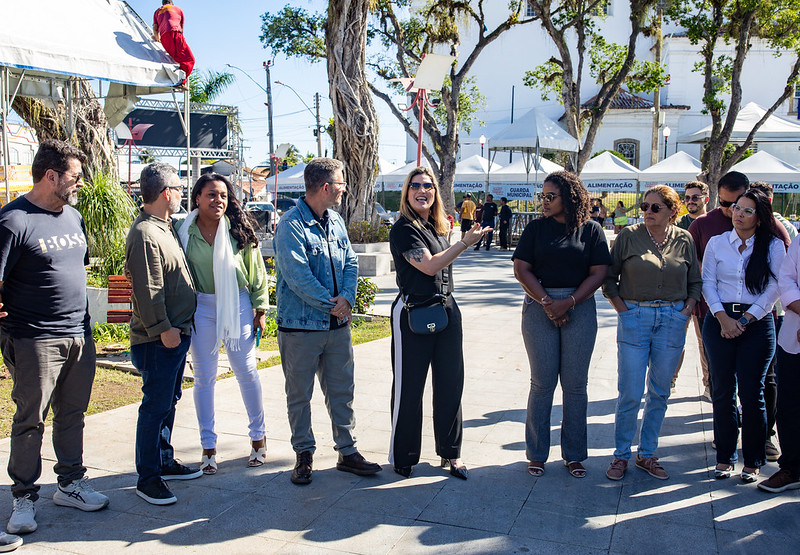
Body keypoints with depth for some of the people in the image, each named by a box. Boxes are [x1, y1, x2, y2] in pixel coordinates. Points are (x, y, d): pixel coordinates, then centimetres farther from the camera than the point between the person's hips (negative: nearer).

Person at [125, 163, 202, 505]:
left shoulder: (164, 227, 15)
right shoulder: (144, 234, -18)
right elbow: (147, 289, -22)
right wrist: (163, 328, -21)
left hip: (176, 333, 10)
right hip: (158, 339, -10)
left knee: (168, 402, 17)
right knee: (155, 406, -3)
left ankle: (164, 462, 29)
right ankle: (147, 478, 6)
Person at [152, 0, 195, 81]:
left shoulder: (157, 12, 31)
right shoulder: (178, 9, 26)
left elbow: (155, 28, 23)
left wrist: (157, 38, 42)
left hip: (164, 36, 4)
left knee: (179, 58, 5)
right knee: (189, 59, -9)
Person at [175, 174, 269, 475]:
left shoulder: (240, 230, -2)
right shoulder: (184, 231, -2)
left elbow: (257, 272, 3)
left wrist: (260, 310, 2)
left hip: (238, 306, 0)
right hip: (201, 307, 1)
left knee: (246, 372, 6)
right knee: (204, 377, 6)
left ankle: (258, 436, 23)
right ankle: (208, 446, 18)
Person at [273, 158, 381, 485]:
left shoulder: (336, 222, 10)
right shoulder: (290, 225, -14)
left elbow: (350, 262, 7)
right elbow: (298, 276, -20)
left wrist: (347, 298, -11)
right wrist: (331, 305, -15)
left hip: (337, 323, 6)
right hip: (300, 325, -6)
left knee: (342, 391, 13)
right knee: (299, 395, 8)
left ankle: (347, 452, 25)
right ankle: (304, 455, 23)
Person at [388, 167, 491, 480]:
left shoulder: (438, 227, 13)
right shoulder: (404, 228, -11)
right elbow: (429, 266, -18)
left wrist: (468, 239, 16)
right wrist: (466, 242, -15)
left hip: (447, 309, 7)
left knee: (450, 383, 10)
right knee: (409, 387, 3)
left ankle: (450, 453, 23)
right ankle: (403, 457, 18)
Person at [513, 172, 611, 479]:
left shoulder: (591, 230, 5)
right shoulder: (536, 228, 6)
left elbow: (598, 273, -1)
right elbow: (521, 269, 0)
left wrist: (568, 302, -11)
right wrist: (547, 301, -11)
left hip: (580, 307, 0)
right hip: (539, 306, 0)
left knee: (575, 383, 4)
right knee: (542, 381, 2)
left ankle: (574, 454, 17)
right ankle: (537, 453, 13)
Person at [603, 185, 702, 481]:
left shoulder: (684, 240, 6)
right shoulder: (628, 236, 0)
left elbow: (696, 281, 14)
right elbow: (609, 277, 5)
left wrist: (688, 307, 1)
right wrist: (621, 307, -4)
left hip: (672, 320, 3)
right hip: (635, 317, -2)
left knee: (659, 392, 10)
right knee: (630, 393, -2)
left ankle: (647, 454, 23)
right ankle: (621, 455, 14)